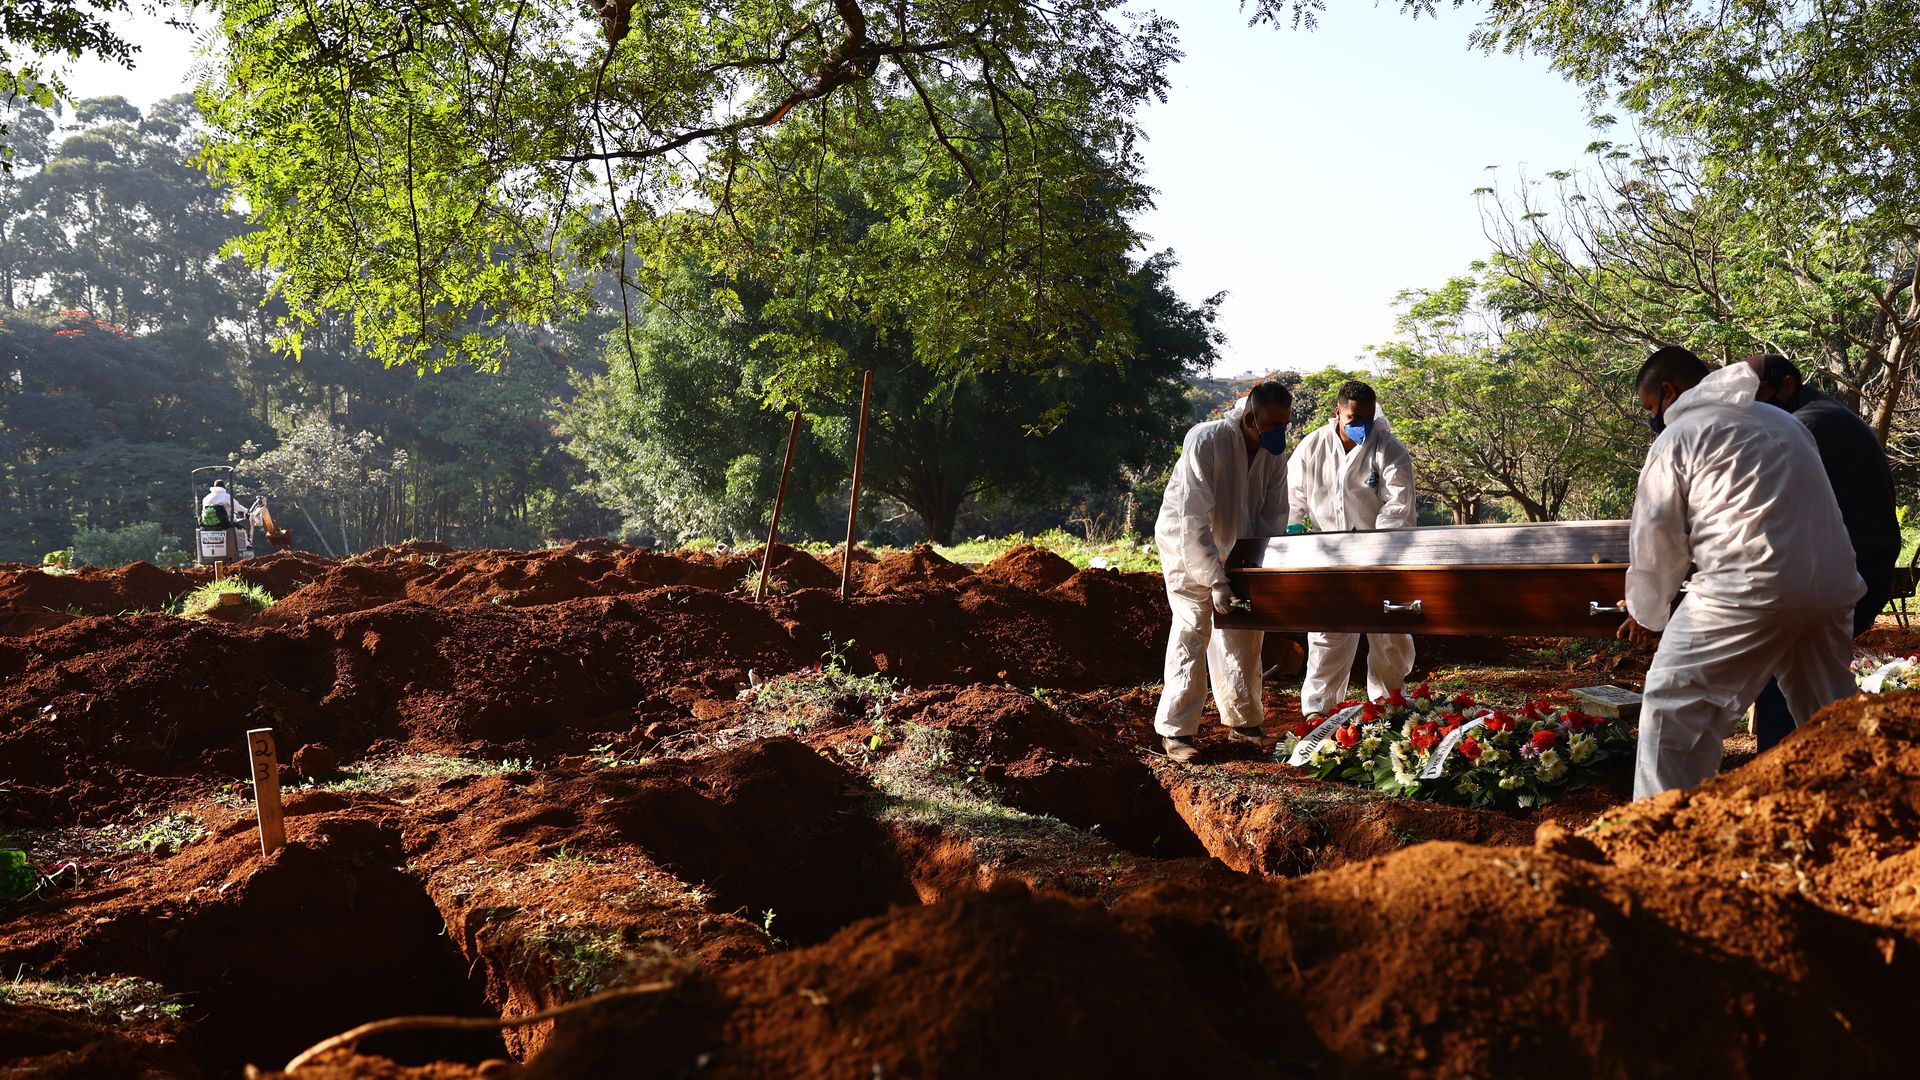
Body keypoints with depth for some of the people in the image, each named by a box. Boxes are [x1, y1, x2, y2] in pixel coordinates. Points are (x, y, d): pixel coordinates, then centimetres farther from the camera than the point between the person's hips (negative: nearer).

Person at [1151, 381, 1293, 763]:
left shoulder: (1274, 453, -10)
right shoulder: (1205, 441, -29)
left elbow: (1273, 516, -3)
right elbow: (1194, 519, -32)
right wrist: (1216, 580, -35)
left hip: (1234, 550, 6)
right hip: (1187, 546, -6)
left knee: (1245, 632, 8)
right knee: (1193, 631, -12)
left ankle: (1243, 722, 21)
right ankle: (1175, 731, -6)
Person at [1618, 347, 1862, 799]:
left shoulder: (1678, 436, 3)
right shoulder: (1783, 421, 25)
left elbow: (1656, 536, 5)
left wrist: (1648, 613, 20)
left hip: (1751, 587, -8)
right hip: (1834, 585, 8)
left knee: (1674, 703, -2)